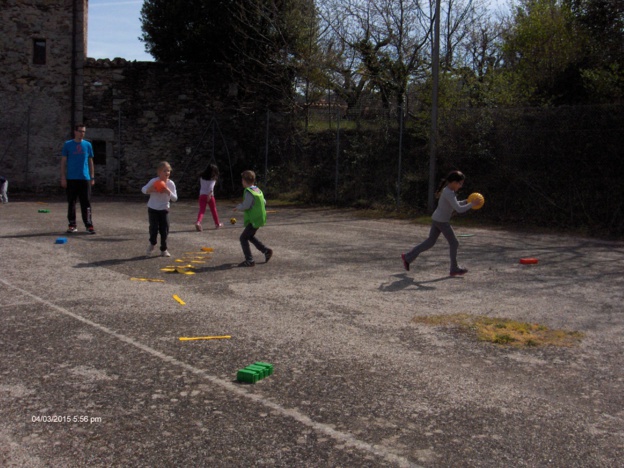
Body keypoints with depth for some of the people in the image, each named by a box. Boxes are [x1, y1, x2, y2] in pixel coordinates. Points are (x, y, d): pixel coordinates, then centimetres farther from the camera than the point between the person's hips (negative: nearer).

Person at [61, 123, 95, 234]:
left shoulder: (87, 145, 8)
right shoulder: (67, 145, 3)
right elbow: (63, 162, 3)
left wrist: (92, 177, 7)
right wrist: (63, 178, -3)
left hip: (85, 179, 1)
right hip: (71, 179, -1)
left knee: (86, 203, -2)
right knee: (71, 203, 5)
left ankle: (89, 225, -1)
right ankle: (72, 225, 13)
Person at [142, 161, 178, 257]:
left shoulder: (171, 183, -8)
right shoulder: (153, 181, -14)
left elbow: (175, 198, -9)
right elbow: (143, 189, -7)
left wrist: (168, 192, -27)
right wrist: (150, 189, -28)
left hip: (164, 209, 2)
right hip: (153, 209, -2)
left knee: (165, 230, 1)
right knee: (154, 228, -7)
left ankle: (163, 249, 17)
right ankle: (152, 244, 23)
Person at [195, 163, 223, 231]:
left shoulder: (202, 177, 12)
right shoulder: (213, 178, -2)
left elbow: (201, 186, 15)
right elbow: (211, 187, -16)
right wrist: (209, 194, -21)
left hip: (202, 195, 3)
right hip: (209, 195, -3)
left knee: (201, 210, -4)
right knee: (213, 210, 13)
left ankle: (198, 222, -29)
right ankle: (217, 224, 27)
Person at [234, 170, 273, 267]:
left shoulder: (249, 192, -18)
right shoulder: (258, 190, 9)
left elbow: (245, 206, -23)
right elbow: (264, 202, 17)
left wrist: (238, 207, -5)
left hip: (254, 220, -9)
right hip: (260, 218, 9)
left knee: (243, 238, -3)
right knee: (250, 236, 25)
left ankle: (249, 260, -5)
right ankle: (266, 251, 25)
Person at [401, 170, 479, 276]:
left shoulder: (448, 190, 8)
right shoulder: (449, 194, -22)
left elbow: (454, 205, 20)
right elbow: (459, 209, -26)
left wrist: (466, 202, 10)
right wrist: (472, 204, -15)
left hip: (436, 220, 9)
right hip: (442, 222, -9)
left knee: (430, 241, 15)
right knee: (454, 243, 3)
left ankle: (408, 257, 15)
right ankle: (454, 268, 13)